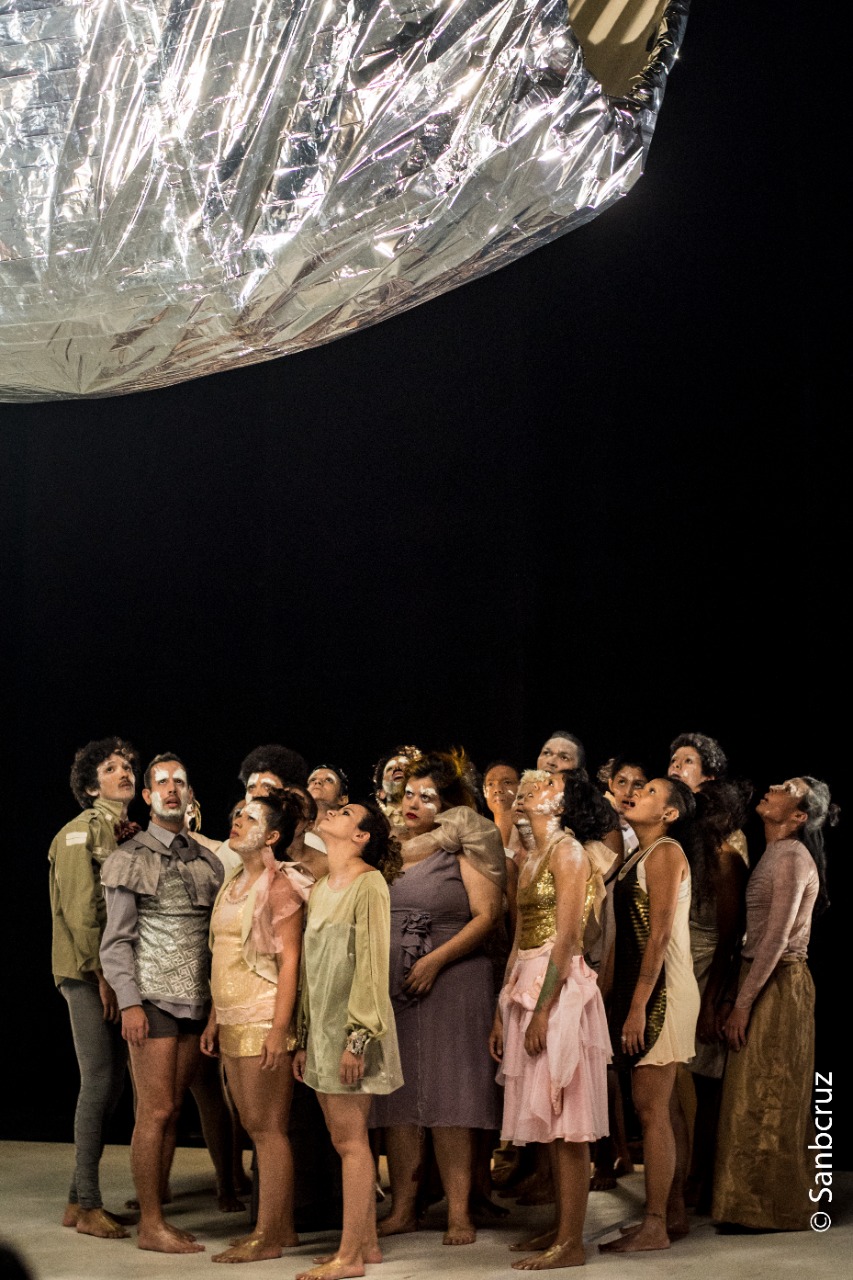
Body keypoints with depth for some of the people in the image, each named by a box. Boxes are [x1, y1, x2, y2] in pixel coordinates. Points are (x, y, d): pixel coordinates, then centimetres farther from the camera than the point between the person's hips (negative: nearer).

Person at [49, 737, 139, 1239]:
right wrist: (102, 974, -15)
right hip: (89, 974, -8)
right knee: (101, 1081, -8)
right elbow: (80, 910, -14)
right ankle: (88, 1206, -2)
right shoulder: (82, 831, -7)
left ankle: (80, 1198, 16)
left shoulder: (129, 834, 15)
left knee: (110, 1083, 9)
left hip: (119, 973, 8)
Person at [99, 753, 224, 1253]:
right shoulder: (130, 860, 0)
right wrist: (130, 1002, -12)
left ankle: (160, 1217, 14)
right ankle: (150, 1225, 1)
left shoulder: (208, 861, 13)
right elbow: (117, 941, -3)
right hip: (154, 1000, -5)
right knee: (155, 1112, -6)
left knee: (173, 1110, 8)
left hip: (197, 1002, 5)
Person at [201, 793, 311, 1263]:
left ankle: (268, 1236, 0)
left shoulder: (279, 886, -10)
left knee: (268, 1128, -4)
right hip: (233, 1022, 9)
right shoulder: (233, 884, 15)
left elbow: (290, 960, -15)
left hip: (263, 1021, -9)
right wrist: (214, 1018, 15)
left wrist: (278, 1029, -21)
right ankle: (281, 1226, 19)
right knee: (255, 1127, 11)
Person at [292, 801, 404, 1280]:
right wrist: (304, 1038, 15)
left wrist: (357, 1037, -19)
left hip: (352, 1027, -8)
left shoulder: (369, 884, -9)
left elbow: (373, 963, -15)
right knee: (347, 1140, 10)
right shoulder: (322, 889, 15)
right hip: (322, 1025, 8)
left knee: (351, 1141, -6)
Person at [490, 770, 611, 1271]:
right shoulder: (533, 859, 16)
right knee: (549, 1119, 12)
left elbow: (567, 936, -16)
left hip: (561, 989, -9)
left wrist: (542, 1011, -19)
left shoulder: (569, 852, -9)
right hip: (526, 985, 9)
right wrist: (502, 1013, 14)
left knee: (567, 1122, -6)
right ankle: (560, 1227, 19)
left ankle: (571, 1243, -3)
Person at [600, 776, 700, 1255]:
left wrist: (638, 1005, -21)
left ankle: (654, 1228, -5)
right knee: (658, 1109, 12)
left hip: (661, 990, -10)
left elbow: (660, 935, -17)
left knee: (651, 1110, -8)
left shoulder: (665, 853, -10)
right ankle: (671, 1215, 19)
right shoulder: (640, 856, 18)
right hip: (646, 989, 10)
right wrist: (628, 1001, 14)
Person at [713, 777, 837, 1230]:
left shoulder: (793, 858, -15)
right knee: (759, 1097, 13)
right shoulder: (774, 854, 13)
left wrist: (743, 1004, -19)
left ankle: (773, 1208, 7)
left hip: (778, 985, -9)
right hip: (763, 979, 9)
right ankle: (761, 1200, 21)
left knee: (766, 1099, -2)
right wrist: (739, 996, 12)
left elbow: (776, 938, -20)